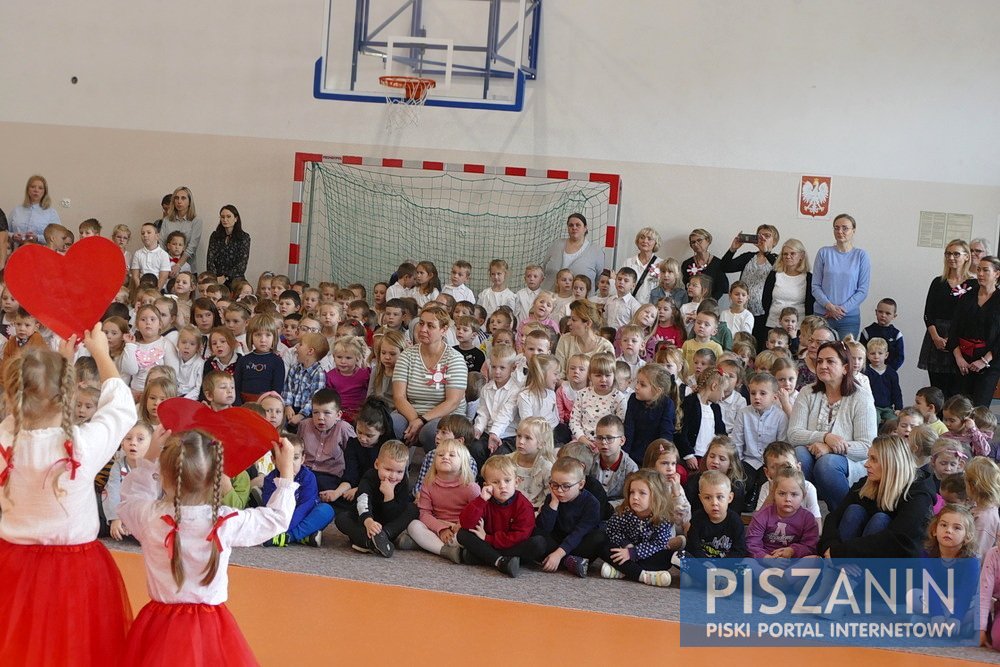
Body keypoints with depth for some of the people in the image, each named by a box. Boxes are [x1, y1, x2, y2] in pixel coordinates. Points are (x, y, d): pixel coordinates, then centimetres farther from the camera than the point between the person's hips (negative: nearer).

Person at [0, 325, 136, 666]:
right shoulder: (83, 444, -24)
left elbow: (34, 409, 7)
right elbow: (122, 406, -3)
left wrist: (63, 357, 14)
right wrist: (101, 352, 10)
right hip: (77, 572, -3)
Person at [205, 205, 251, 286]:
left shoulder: (244, 237, 4)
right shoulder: (215, 236, 12)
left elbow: (242, 264, -4)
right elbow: (210, 259, 4)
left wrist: (225, 277, -13)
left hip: (235, 280, -2)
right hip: (216, 280, 2)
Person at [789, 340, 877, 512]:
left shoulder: (861, 399, -3)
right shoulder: (807, 393, 6)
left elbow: (867, 447, -12)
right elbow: (793, 434, -6)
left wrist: (830, 448, -25)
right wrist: (826, 437, -24)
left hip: (850, 467, -2)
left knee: (827, 462, -34)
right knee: (799, 452, -30)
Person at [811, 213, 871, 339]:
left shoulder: (861, 256, 2)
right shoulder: (824, 253, 4)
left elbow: (863, 290, 1)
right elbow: (815, 286, 3)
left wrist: (843, 308, -9)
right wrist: (829, 306, -12)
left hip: (850, 318, 0)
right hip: (822, 315, 0)